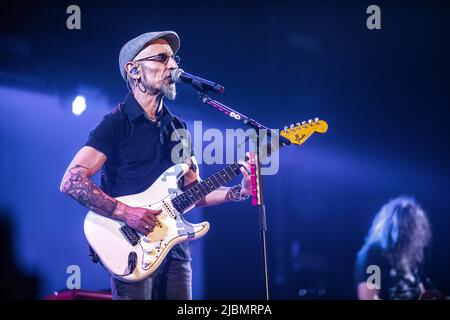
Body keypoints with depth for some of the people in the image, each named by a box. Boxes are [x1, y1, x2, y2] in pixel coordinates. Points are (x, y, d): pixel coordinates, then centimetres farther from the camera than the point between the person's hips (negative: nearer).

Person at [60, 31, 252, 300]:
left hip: (175, 251, 6)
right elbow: (72, 181, -14)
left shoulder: (177, 127, 15)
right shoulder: (117, 123, -6)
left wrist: (239, 192, 1)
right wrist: (125, 213, -20)